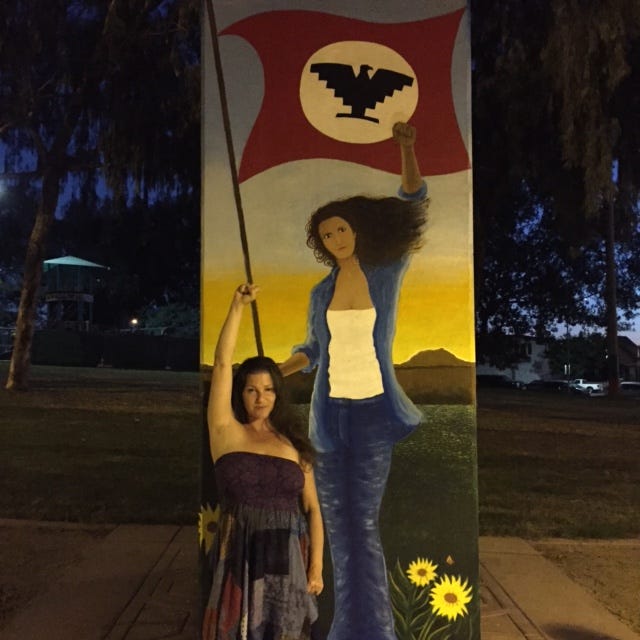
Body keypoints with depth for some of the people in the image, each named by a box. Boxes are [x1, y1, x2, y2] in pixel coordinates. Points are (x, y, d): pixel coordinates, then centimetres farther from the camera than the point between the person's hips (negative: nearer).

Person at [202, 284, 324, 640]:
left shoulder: (293, 443, 6)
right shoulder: (227, 432, 0)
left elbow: (312, 508, 5)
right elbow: (222, 363, -6)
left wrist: (317, 566, -2)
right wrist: (238, 306, -7)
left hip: (288, 558, 2)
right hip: (241, 556, -1)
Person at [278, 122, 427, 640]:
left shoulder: (388, 274, -2)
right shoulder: (321, 292, 5)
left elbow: (413, 207, -2)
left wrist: (407, 149, -11)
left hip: (374, 411, -3)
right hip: (330, 413, 3)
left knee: (364, 521, 1)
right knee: (337, 520, 9)